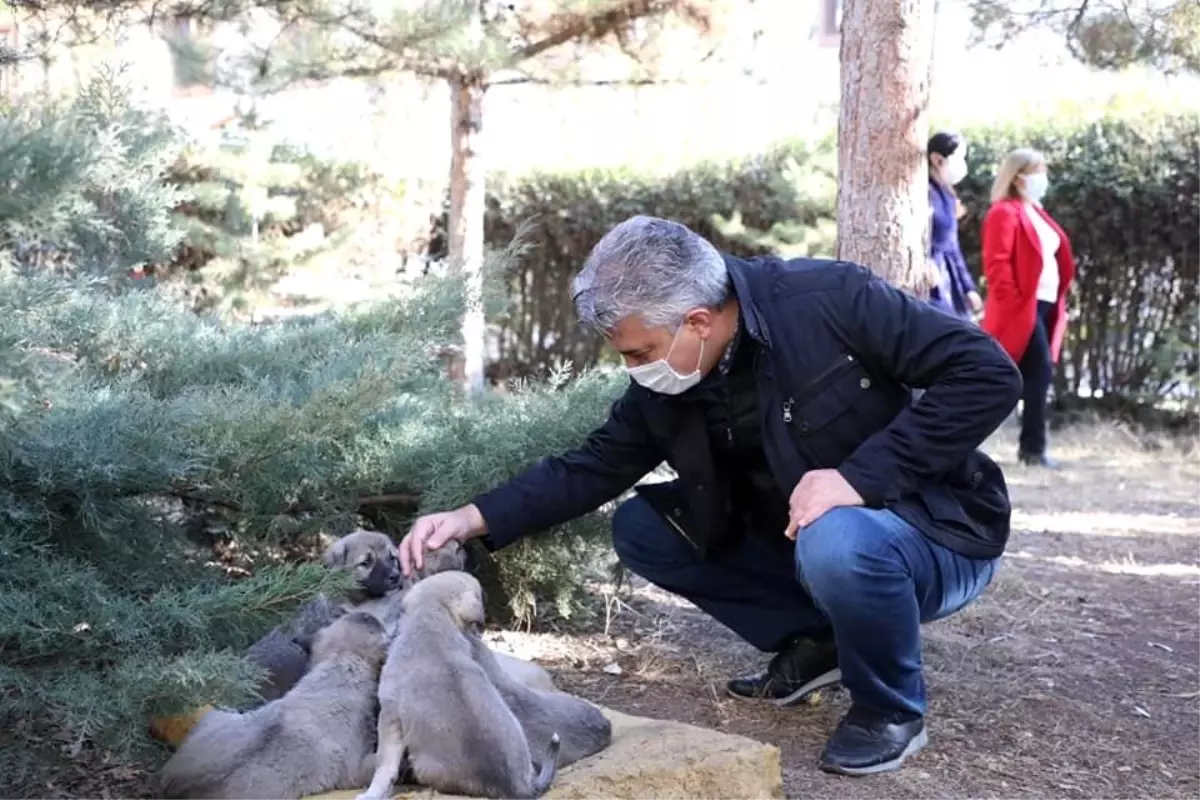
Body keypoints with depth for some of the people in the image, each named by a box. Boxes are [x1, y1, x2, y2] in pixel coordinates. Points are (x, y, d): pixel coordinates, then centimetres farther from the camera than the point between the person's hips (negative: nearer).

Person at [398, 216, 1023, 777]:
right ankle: (813, 643, 7)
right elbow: (593, 466, 1)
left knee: (834, 542, -39)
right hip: (794, 544, 6)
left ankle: (891, 710, -8)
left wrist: (860, 474, -33)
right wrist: (473, 518, -12)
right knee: (641, 528, -3)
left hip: (933, 535, -6)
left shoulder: (831, 298, -26)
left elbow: (988, 372, -26)